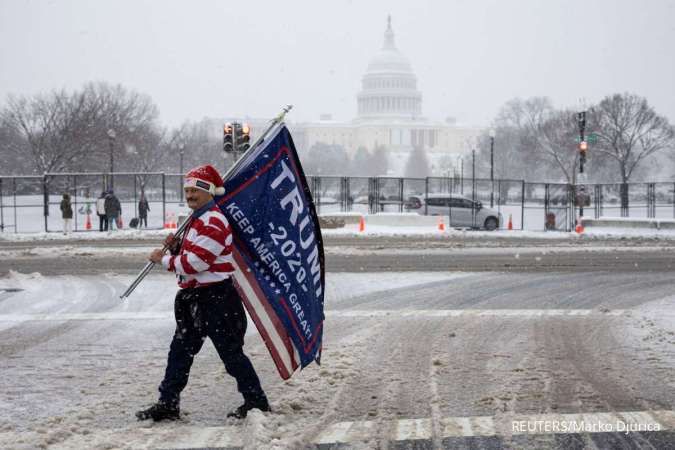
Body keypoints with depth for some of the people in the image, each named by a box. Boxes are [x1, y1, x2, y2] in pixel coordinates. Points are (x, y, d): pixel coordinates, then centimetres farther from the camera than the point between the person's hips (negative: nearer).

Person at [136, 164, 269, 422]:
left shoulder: (213, 221, -17)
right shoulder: (197, 220, 17)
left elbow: (197, 261, -22)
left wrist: (164, 260, -10)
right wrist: (175, 248, 4)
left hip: (216, 296, -10)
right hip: (194, 296, 10)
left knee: (230, 351, -3)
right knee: (180, 350, 9)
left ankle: (256, 401, 7)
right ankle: (168, 405, 14)